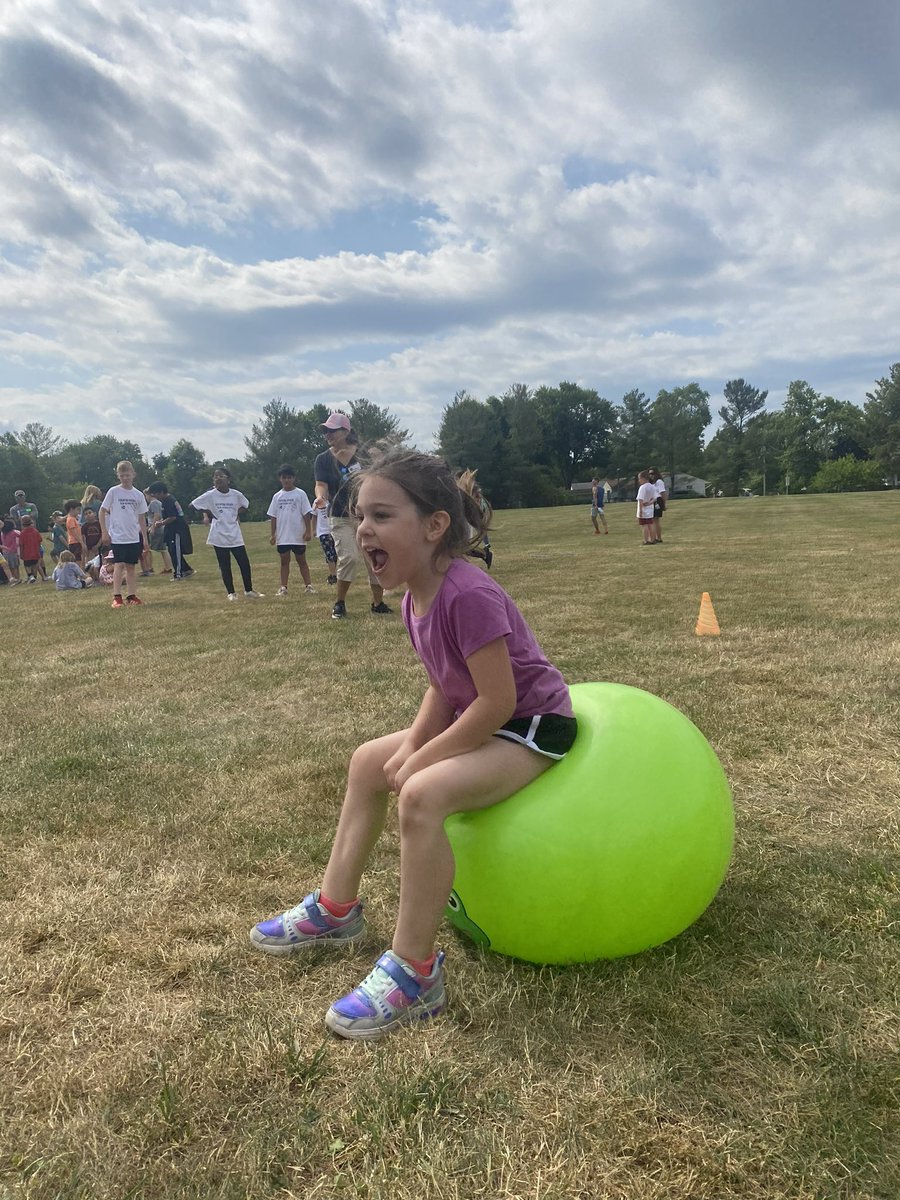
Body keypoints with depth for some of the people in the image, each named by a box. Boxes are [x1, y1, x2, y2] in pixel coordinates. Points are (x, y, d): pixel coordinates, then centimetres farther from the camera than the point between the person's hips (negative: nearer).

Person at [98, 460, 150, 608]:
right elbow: (102, 511, 0)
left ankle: (131, 595, 16)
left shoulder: (138, 494, 6)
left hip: (134, 537, 4)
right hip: (117, 536, -4)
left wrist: (145, 538, 11)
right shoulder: (113, 491, -4)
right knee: (119, 565, -10)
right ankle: (116, 597, -8)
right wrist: (105, 533, -6)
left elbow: (142, 518, 11)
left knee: (131, 565, 8)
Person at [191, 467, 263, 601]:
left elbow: (245, 505, 20)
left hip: (235, 535, 2)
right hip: (219, 537, -2)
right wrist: (207, 514, -1)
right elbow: (193, 505, 1)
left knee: (244, 563, 3)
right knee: (225, 566, 4)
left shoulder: (236, 494, 0)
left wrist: (237, 514, 5)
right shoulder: (210, 495, -6)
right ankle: (231, 593, 14)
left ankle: (249, 591, 17)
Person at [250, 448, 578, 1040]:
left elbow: (498, 700, -28)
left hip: (533, 726, -10)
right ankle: (336, 910, 25)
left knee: (424, 795, -31)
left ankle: (414, 974, -15)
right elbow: (444, 687, 8)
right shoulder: (417, 598, 0)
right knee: (369, 761, 14)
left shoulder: (468, 595, -28)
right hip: (479, 719, 10)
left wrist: (424, 759, -19)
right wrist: (412, 745, -7)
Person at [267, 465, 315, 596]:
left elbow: (307, 514, -4)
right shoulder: (277, 496, 7)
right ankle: (283, 587, 11)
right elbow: (273, 516, 9)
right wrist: (273, 534, 5)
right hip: (282, 537, 3)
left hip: (298, 536, -3)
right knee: (284, 561, 7)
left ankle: (308, 585, 12)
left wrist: (308, 531, -9)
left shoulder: (300, 494, -3)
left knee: (301, 561, 6)